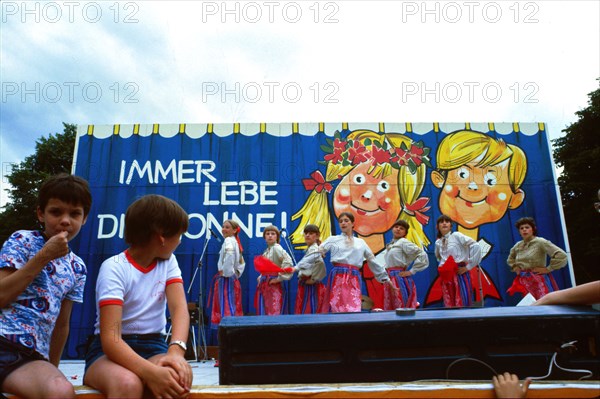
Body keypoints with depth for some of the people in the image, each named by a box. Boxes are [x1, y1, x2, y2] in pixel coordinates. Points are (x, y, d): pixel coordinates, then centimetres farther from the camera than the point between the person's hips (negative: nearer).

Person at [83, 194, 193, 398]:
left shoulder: (168, 262, 4)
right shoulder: (114, 268, -14)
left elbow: (179, 308, -13)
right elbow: (111, 338, -25)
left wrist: (176, 350, -34)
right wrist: (151, 372, -42)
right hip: (111, 350, -3)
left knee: (178, 377, -33)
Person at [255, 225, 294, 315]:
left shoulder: (277, 248, -11)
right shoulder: (267, 250, 14)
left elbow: (288, 262, -24)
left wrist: (279, 278, -20)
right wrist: (261, 278, 9)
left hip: (274, 285, -8)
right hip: (264, 285, 8)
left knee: (274, 312, -7)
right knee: (264, 311, 10)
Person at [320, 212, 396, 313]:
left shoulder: (361, 242, 19)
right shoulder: (333, 239, 13)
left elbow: (373, 261, 23)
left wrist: (385, 278, 24)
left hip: (354, 280, 2)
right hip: (337, 277, -1)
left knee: (354, 311, -8)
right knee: (337, 310, -8)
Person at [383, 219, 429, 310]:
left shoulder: (404, 242, -5)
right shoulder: (391, 244, 18)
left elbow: (422, 255, -15)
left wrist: (411, 271, -12)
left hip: (400, 278, -8)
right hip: (390, 279, 8)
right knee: (389, 309, 9)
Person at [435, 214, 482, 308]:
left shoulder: (456, 236, -4)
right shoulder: (437, 243, 12)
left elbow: (476, 246, -13)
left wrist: (469, 266, -12)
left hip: (460, 273, -5)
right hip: (446, 276, 5)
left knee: (462, 304, -7)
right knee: (449, 305, 6)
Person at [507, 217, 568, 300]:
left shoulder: (540, 242, -8)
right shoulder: (517, 246, 11)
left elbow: (561, 255, -15)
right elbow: (510, 259, 32)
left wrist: (548, 269, -12)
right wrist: (515, 267, 14)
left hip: (539, 280, -6)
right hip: (523, 281, 6)